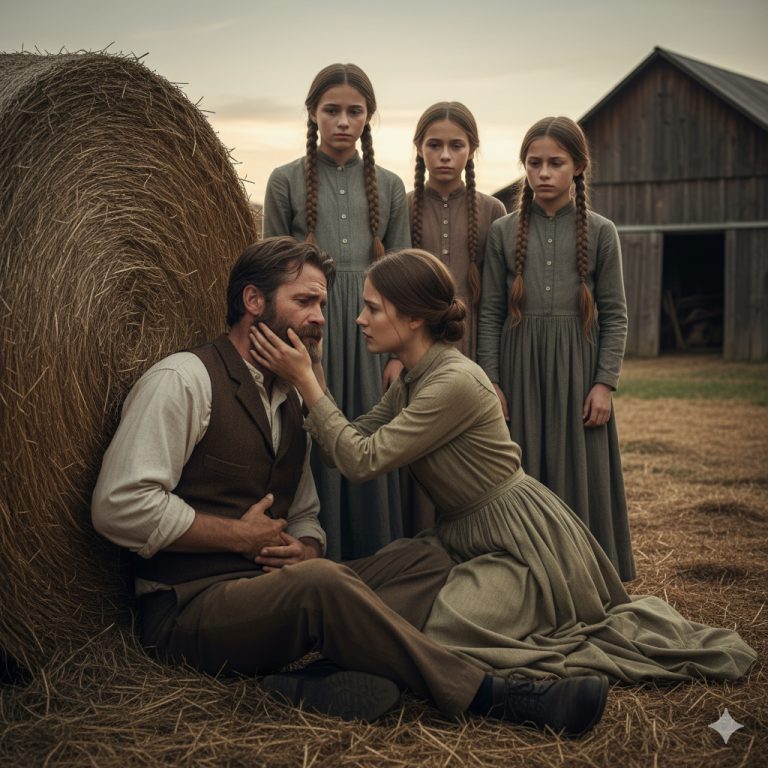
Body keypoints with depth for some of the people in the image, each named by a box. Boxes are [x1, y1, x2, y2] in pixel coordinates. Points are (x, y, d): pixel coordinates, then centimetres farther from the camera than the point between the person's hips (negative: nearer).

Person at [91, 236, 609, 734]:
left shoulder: (291, 399, 19)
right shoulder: (183, 380, -7)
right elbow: (119, 507, -17)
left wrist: (304, 550, -2)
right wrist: (240, 535, -12)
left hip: (273, 587, 8)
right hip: (188, 606, -8)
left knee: (429, 563, -8)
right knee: (321, 581, -36)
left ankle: (338, 687, -35)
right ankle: (486, 695, -25)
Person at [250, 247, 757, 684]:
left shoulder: (455, 382, -22)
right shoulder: (410, 382, 8)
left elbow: (364, 460, -21)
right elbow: (349, 445, 7)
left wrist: (307, 382, -16)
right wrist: (311, 385, -2)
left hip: (522, 543, -10)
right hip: (468, 538, 10)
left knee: (427, 640, -23)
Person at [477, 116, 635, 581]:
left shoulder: (600, 232, 3)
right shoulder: (504, 232, 5)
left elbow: (615, 315, 2)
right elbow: (491, 312, 4)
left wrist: (605, 382, -6)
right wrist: (491, 381, -3)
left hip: (577, 368, 0)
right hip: (519, 369, 1)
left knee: (581, 475, 3)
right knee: (523, 478, 4)